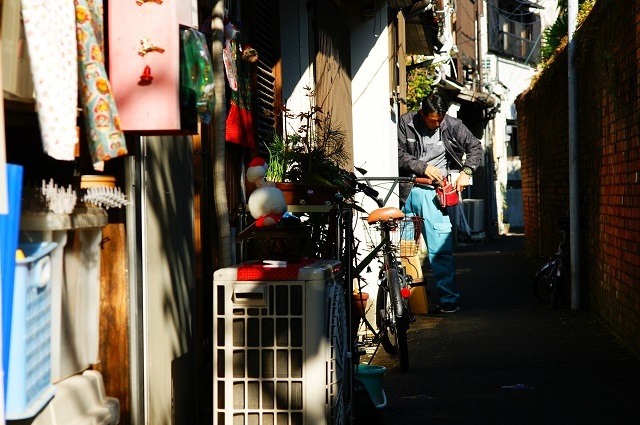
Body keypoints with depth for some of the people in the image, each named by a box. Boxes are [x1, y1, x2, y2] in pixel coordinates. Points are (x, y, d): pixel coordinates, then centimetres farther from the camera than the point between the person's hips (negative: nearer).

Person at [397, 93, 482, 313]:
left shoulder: (452, 125, 3)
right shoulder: (406, 122, 1)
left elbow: (475, 147, 13)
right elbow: (398, 155, -2)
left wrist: (466, 172, -1)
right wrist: (423, 167, -13)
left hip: (432, 192, -1)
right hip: (407, 190, 1)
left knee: (441, 248, -7)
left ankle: (449, 299, -1)